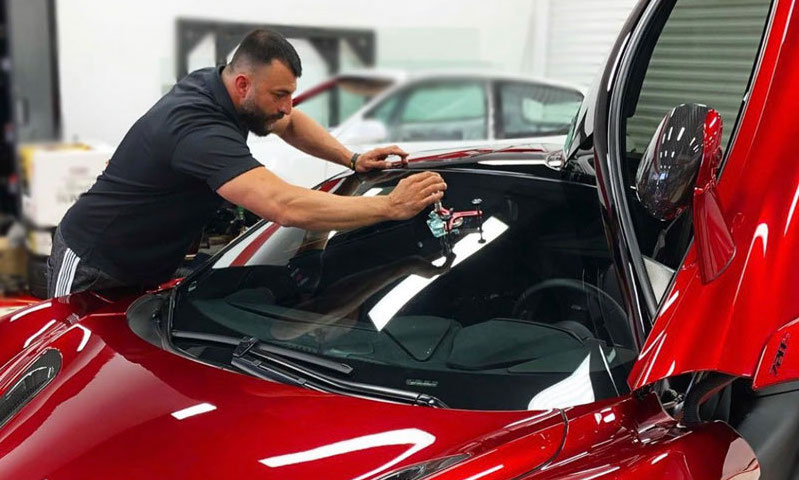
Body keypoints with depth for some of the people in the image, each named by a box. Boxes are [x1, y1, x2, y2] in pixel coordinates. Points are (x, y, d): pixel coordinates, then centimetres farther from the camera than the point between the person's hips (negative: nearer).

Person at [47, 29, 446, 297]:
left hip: (140, 268, 9)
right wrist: (390, 207, -42)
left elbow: (290, 124, 13)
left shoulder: (212, 84, -6)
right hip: (91, 268, -9)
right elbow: (286, 206, -47)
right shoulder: (199, 129, -35)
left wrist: (352, 159, -3)